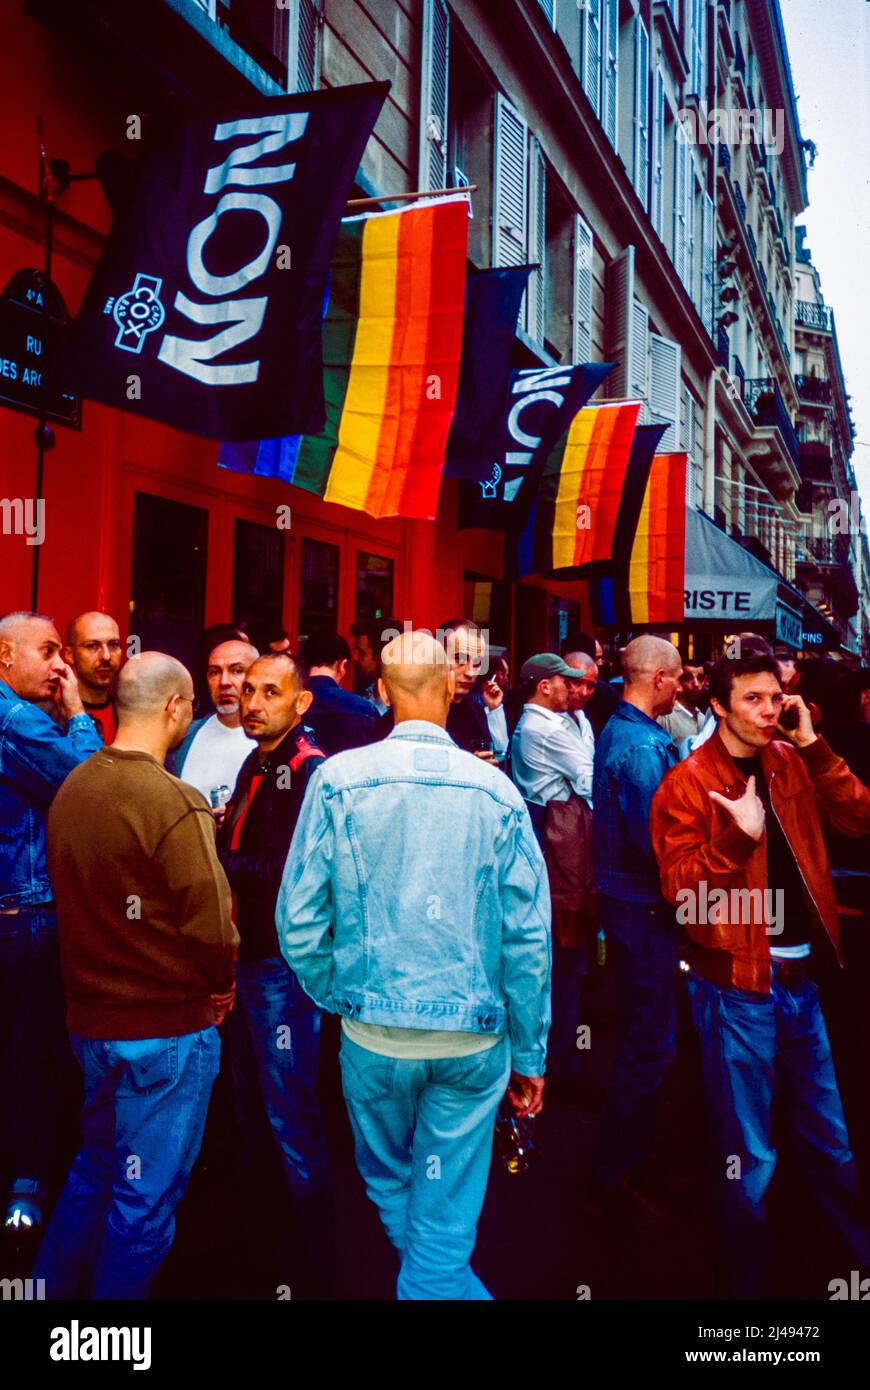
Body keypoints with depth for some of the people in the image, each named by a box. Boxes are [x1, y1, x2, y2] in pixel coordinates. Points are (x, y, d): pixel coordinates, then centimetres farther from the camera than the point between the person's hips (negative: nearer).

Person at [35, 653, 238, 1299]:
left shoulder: (72, 788, -1)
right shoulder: (175, 803, -23)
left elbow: (77, 901, 6)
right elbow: (212, 926, -20)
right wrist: (219, 984, -2)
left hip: (90, 1019, 7)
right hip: (166, 1028, -7)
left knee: (96, 1169, 26)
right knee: (147, 1197, 11)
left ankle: (55, 1287, 41)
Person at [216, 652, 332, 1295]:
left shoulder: (309, 771, -17)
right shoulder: (256, 765, 12)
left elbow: (284, 870, -23)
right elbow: (239, 851, 13)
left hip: (282, 959, -9)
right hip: (247, 953, 9)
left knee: (291, 1115, -1)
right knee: (249, 1101, 23)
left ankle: (317, 1261, 13)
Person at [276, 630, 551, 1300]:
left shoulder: (339, 778, -9)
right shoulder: (495, 789, -8)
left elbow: (299, 922, -9)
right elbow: (528, 936, -7)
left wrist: (337, 998, 10)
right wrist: (529, 1056, 4)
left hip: (373, 1037, 1)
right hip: (473, 1041, -1)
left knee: (389, 1183, 26)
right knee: (445, 1221, 13)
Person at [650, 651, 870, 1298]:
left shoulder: (790, 763, 6)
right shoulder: (687, 784, -11)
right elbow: (682, 891, -16)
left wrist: (812, 746, -8)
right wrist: (738, 835, -29)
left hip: (799, 975, 6)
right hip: (737, 983, -5)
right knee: (749, 1154, 9)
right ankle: (750, 1279, 30)